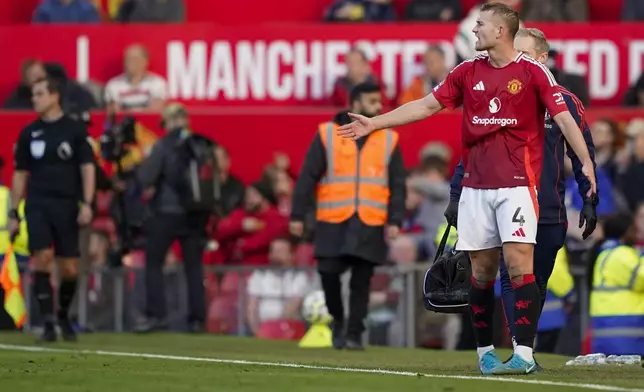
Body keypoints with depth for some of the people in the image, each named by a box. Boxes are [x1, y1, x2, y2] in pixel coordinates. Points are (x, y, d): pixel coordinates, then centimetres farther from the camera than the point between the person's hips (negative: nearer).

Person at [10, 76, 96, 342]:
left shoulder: (74, 129, 1)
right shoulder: (29, 133, 8)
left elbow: (87, 168, 1)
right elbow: (20, 174, 13)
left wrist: (87, 203, -10)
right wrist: (13, 213, 10)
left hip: (66, 206, -1)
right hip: (37, 205, 1)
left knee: (70, 268, 2)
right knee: (42, 257, -17)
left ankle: (63, 315, 28)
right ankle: (48, 322, -12)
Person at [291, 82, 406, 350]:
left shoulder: (388, 140, 9)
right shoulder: (327, 135, 3)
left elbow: (397, 185, 10)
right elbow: (307, 177, 3)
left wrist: (394, 221, 0)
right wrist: (297, 215, -1)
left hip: (370, 225, 1)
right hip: (333, 222, -1)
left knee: (361, 282, 0)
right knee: (329, 273, -6)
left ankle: (354, 334, 8)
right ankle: (337, 320, 19)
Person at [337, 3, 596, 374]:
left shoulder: (533, 71, -4)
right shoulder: (468, 72, 10)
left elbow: (564, 117, -8)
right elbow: (426, 106, 16)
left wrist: (586, 162, -20)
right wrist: (374, 123, 15)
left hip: (517, 183, -5)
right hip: (476, 186, 5)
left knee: (519, 263, -13)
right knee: (482, 269, 5)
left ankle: (524, 353, -15)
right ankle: (485, 353, 13)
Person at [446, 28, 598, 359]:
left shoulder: (564, 102, 2)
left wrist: (589, 201, 1)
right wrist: (456, 196, 2)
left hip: (550, 213, 1)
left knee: (537, 284, 8)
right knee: (512, 279, -11)